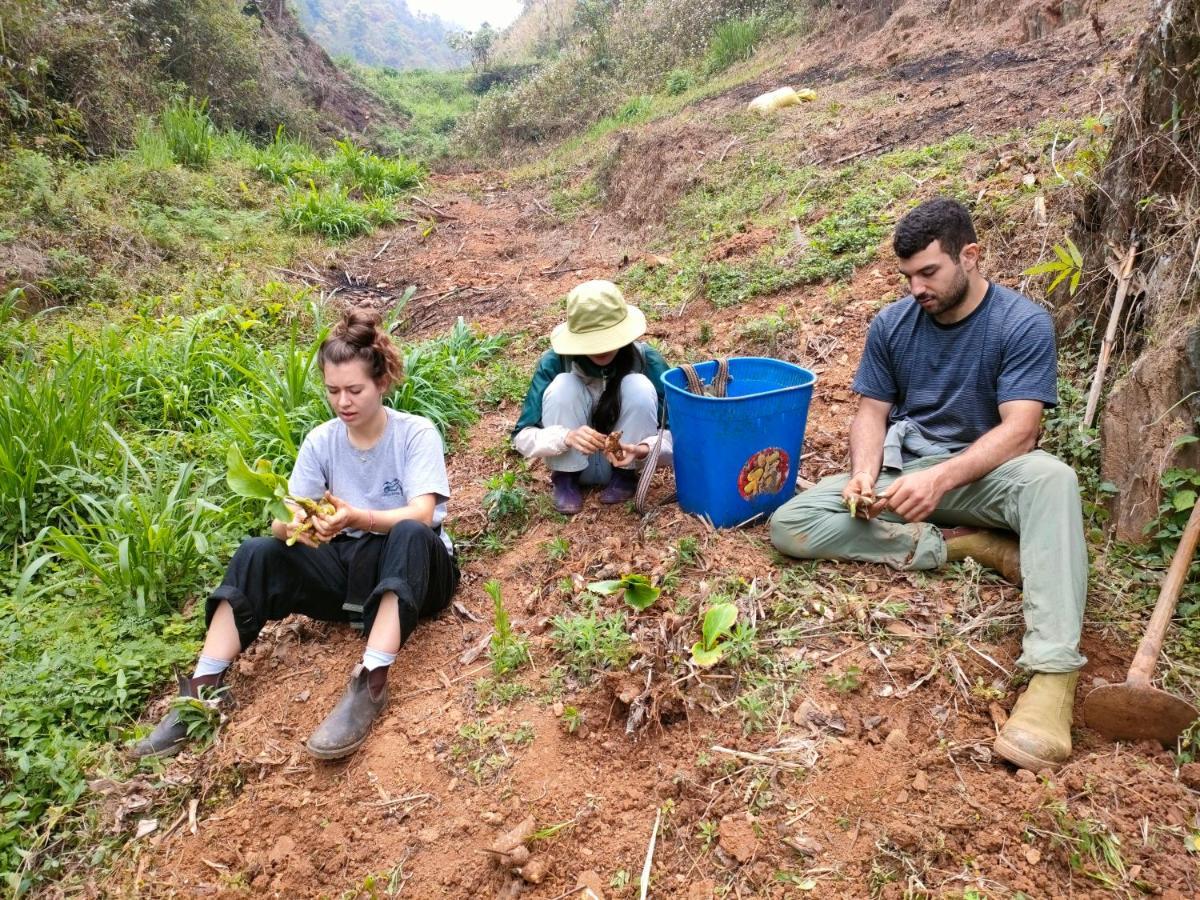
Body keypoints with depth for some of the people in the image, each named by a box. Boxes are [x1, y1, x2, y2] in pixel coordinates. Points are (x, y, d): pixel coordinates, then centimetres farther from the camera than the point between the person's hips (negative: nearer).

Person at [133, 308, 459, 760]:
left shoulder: (416, 433, -11)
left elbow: (422, 514, -24)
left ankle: (370, 685, -45)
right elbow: (281, 520, -5)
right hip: (347, 567, 4)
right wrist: (295, 525, -31)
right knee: (257, 554, -19)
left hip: (410, 570, -4)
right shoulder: (320, 441, 0)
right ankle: (202, 692, -21)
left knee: (411, 535, -37)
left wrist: (358, 518, -43)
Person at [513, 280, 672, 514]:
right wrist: (567, 437, -42)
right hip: (572, 460, 0)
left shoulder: (648, 362, -19)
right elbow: (523, 436, -22)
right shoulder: (554, 362, -21)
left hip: (622, 460, 1)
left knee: (640, 386, -26)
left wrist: (643, 449, -41)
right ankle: (565, 479, -7)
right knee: (562, 386, -28)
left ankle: (625, 475, -4)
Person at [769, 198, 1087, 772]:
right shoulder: (891, 324, 2)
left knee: (1051, 476, -39)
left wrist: (941, 479, -36)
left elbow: (1019, 430, -20)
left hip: (982, 474, -3)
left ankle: (1052, 672, -45)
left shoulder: (1023, 324, -10)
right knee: (789, 525, -19)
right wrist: (865, 476, -19)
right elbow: (872, 412, 3)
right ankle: (957, 543, -20)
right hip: (900, 470, 4)